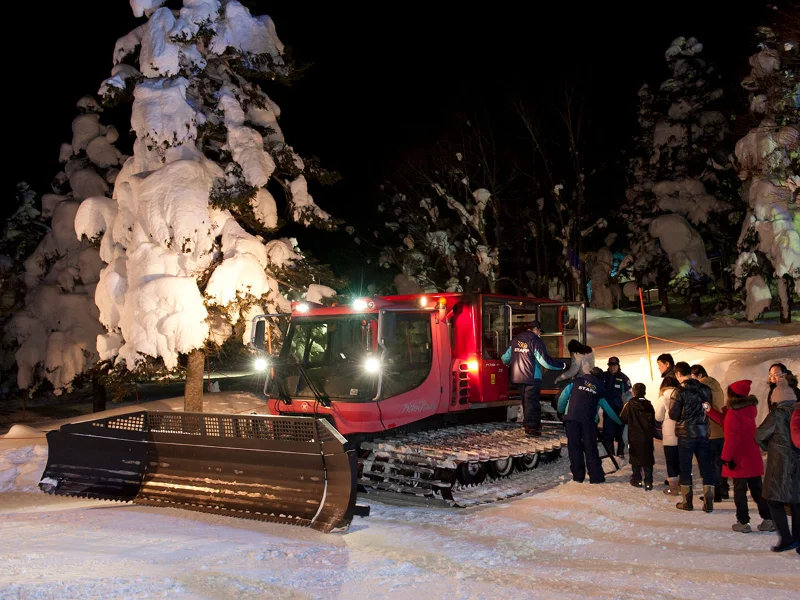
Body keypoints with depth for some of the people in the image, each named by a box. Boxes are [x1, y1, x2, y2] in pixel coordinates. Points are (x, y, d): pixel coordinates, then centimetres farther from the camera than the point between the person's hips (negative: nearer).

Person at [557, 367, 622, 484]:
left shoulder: (576, 381, 15)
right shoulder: (600, 388, 19)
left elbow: (563, 396, 7)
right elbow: (608, 409, 24)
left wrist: (560, 410, 21)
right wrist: (620, 421, 38)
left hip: (571, 417, -1)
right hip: (589, 420, 1)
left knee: (574, 446, 4)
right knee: (591, 448, 5)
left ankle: (578, 476, 6)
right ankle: (596, 476, 4)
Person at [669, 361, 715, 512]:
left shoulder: (681, 391, -13)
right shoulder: (705, 389, 2)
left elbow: (674, 415, -12)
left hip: (686, 434, -4)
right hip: (703, 433, 4)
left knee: (685, 467, 7)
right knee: (706, 467, 8)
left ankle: (687, 502, 11)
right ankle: (708, 502, 7)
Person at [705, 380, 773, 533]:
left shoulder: (733, 413, -18)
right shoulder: (750, 409, 6)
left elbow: (731, 437, -21)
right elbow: (726, 422, 14)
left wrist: (726, 456, -16)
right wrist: (710, 410, 15)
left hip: (739, 460, -7)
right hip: (753, 458, 7)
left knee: (740, 490, 2)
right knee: (757, 489, 13)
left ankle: (743, 522, 4)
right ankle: (768, 519, 14)